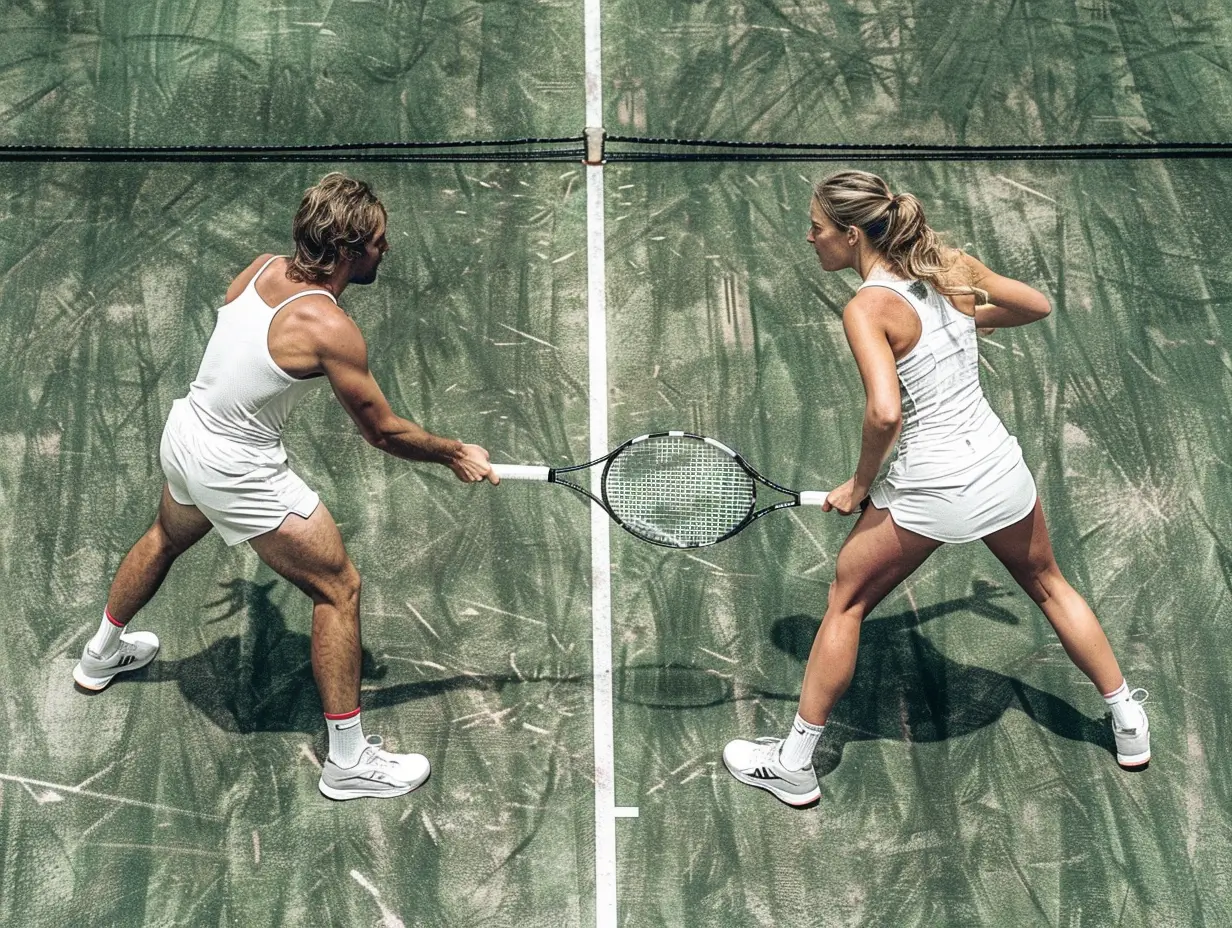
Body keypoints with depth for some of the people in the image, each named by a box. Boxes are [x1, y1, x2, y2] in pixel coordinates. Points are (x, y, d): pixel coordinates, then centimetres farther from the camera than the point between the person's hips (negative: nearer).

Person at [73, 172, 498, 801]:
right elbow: (385, 433, -16)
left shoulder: (262, 268, -6)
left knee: (164, 541, 36)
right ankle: (349, 761, 9)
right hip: (237, 474, -9)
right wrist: (456, 456, -3)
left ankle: (101, 656, 62)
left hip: (182, 434, 9)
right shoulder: (329, 329, -27)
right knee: (339, 589, 1)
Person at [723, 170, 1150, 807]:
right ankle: (1129, 725, 42)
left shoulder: (867, 308, -17)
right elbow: (1037, 306, 16)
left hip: (929, 490, -6)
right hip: (1002, 471, 6)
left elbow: (885, 412, -29)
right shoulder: (950, 266, 1)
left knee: (846, 603, 13)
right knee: (1048, 587, 29)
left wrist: (860, 483, -13)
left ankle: (793, 765, 21)